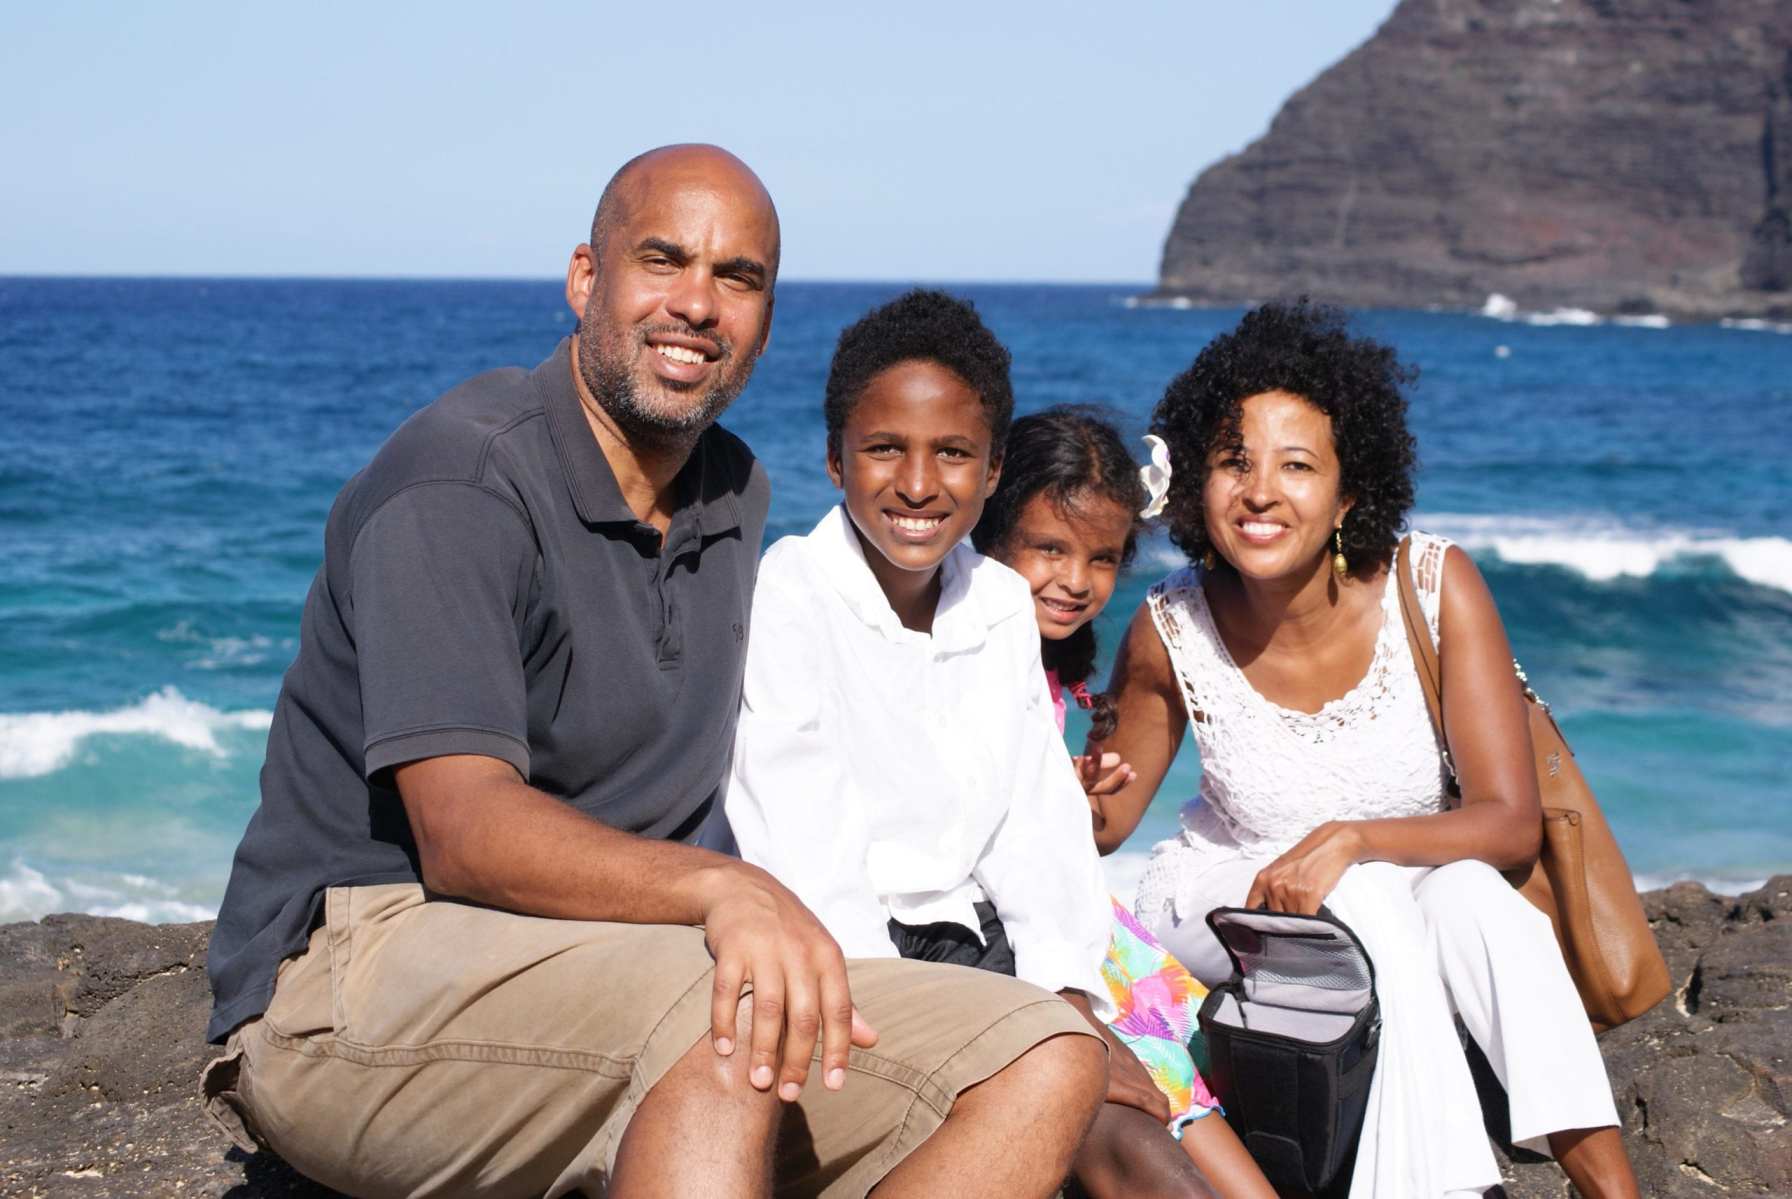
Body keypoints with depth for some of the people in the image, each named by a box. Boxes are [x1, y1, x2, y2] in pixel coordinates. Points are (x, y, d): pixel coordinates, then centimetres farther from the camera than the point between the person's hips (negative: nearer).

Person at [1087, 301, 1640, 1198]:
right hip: (1216, 900, 0)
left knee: (1469, 894, -32)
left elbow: (1512, 822, -18)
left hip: (1396, 894, 1)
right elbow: (1105, 823, 1)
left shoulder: (1434, 586, -17)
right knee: (1364, 903, -32)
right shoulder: (1172, 630, -15)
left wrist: (1352, 839, -33)